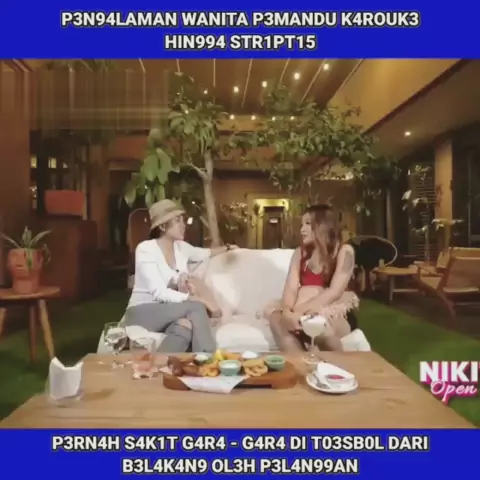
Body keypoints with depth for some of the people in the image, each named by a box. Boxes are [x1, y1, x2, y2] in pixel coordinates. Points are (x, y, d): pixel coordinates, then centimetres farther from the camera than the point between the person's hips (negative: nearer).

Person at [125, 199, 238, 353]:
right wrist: (198, 299, -29)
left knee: (189, 325, -33)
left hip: (169, 312, 5)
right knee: (196, 308, -29)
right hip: (142, 313, -5)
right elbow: (159, 293, -23)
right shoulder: (146, 249, -13)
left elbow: (204, 253, 33)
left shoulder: (181, 247, 7)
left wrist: (227, 248, 43)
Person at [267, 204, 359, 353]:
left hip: (336, 315, -3)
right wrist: (287, 312, -25)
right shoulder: (300, 253, 10)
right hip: (303, 311, 4)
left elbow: (334, 292, -16)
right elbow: (291, 288, -3)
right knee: (276, 317, -26)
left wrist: (300, 311, -26)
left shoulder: (344, 251, -4)